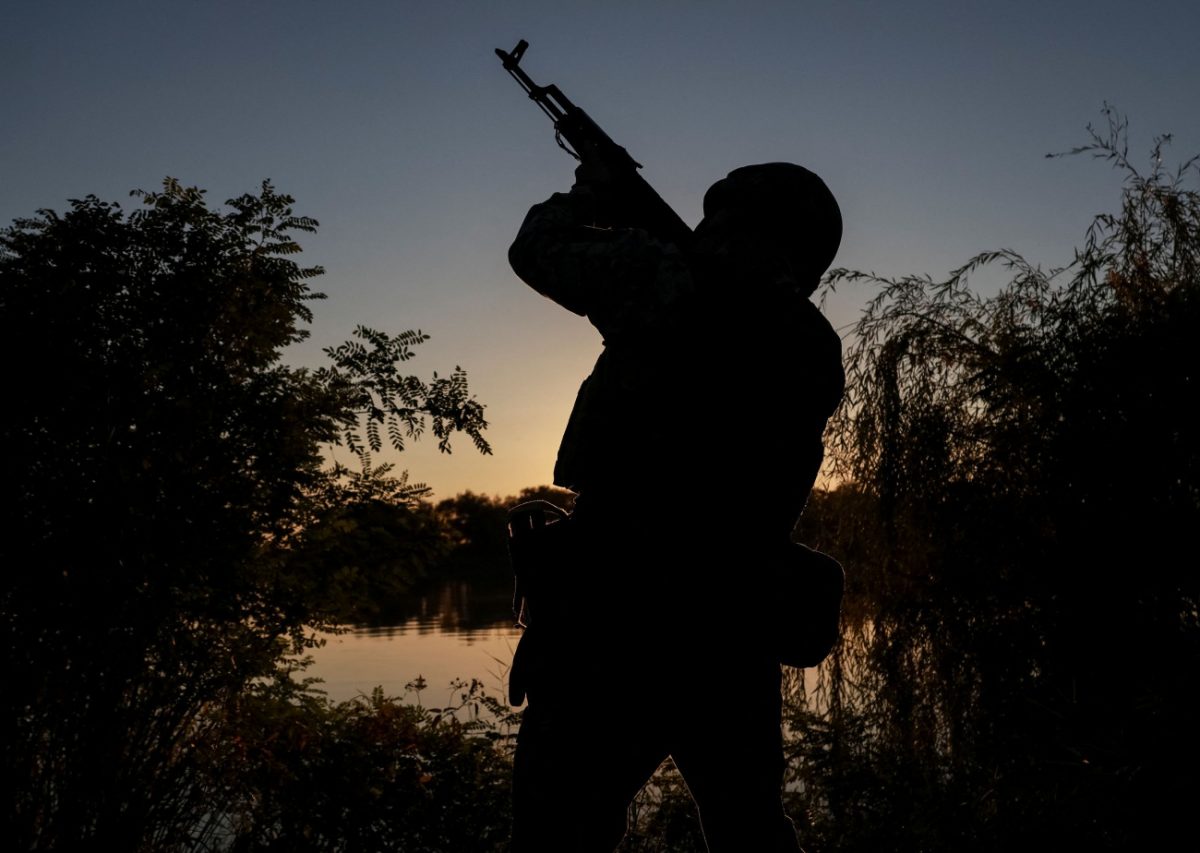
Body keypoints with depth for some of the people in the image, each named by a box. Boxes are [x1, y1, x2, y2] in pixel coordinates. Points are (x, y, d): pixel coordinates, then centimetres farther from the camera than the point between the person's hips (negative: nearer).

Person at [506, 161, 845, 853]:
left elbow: (539, 248, 9)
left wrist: (594, 198, 29)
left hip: (616, 627, -6)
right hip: (737, 640, 6)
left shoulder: (674, 281, -5)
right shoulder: (819, 353, 10)